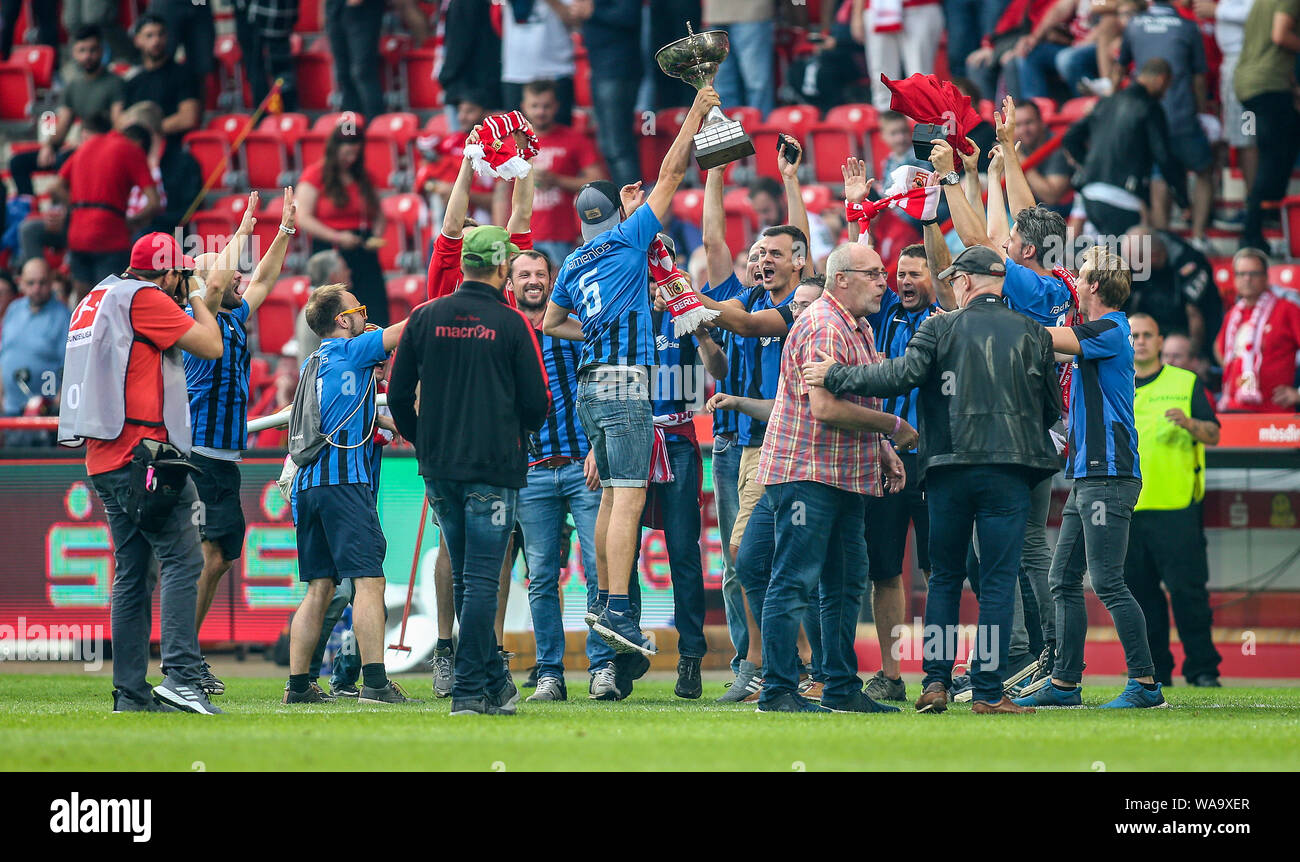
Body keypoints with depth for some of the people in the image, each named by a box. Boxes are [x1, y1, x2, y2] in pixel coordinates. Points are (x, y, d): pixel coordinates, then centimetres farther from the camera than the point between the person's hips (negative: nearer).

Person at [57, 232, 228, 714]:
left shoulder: (96, 301, 20)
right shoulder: (144, 298, -7)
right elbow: (211, 346, -6)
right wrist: (198, 298, 10)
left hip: (103, 458, 9)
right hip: (143, 453, -9)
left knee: (132, 574, 10)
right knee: (181, 560, -12)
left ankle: (130, 692, 8)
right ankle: (180, 677, -24)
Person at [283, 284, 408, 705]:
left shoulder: (311, 364, 21)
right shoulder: (354, 350, 0)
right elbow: (406, 330, 0)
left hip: (307, 481, 8)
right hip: (345, 480, -8)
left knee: (319, 588, 9)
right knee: (368, 580, -11)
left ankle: (298, 683, 6)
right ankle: (375, 681, -20)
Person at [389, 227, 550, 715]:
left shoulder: (425, 319, 4)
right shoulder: (511, 324, -7)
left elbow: (399, 396, 7)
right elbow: (537, 403, -4)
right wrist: (524, 429, 18)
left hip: (438, 469, 4)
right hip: (494, 468, -4)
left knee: (465, 578, 14)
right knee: (481, 580, -3)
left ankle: (495, 684, 19)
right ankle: (469, 691, -8)